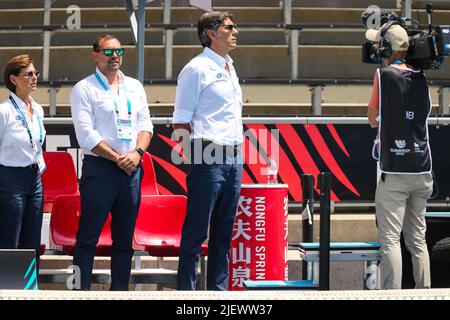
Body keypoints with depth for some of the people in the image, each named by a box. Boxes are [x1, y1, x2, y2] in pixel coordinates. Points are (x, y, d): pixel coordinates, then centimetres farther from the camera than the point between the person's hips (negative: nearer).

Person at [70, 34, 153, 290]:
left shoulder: (134, 87, 15)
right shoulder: (84, 89, -1)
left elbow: (146, 124, 11)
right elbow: (86, 135, -9)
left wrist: (137, 152, -8)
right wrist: (118, 158, -12)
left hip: (131, 170, 5)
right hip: (99, 169, -5)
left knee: (124, 238, 8)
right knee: (88, 237, -5)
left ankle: (120, 290, 13)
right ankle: (82, 290, -3)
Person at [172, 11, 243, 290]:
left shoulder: (229, 69, 18)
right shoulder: (197, 69, -7)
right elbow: (180, 122, -8)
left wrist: (238, 151, 16)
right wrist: (198, 150, -11)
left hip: (234, 159, 8)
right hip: (209, 160, -8)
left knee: (224, 231, 10)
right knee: (196, 231, -5)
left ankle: (219, 289, 15)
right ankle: (186, 291, -2)